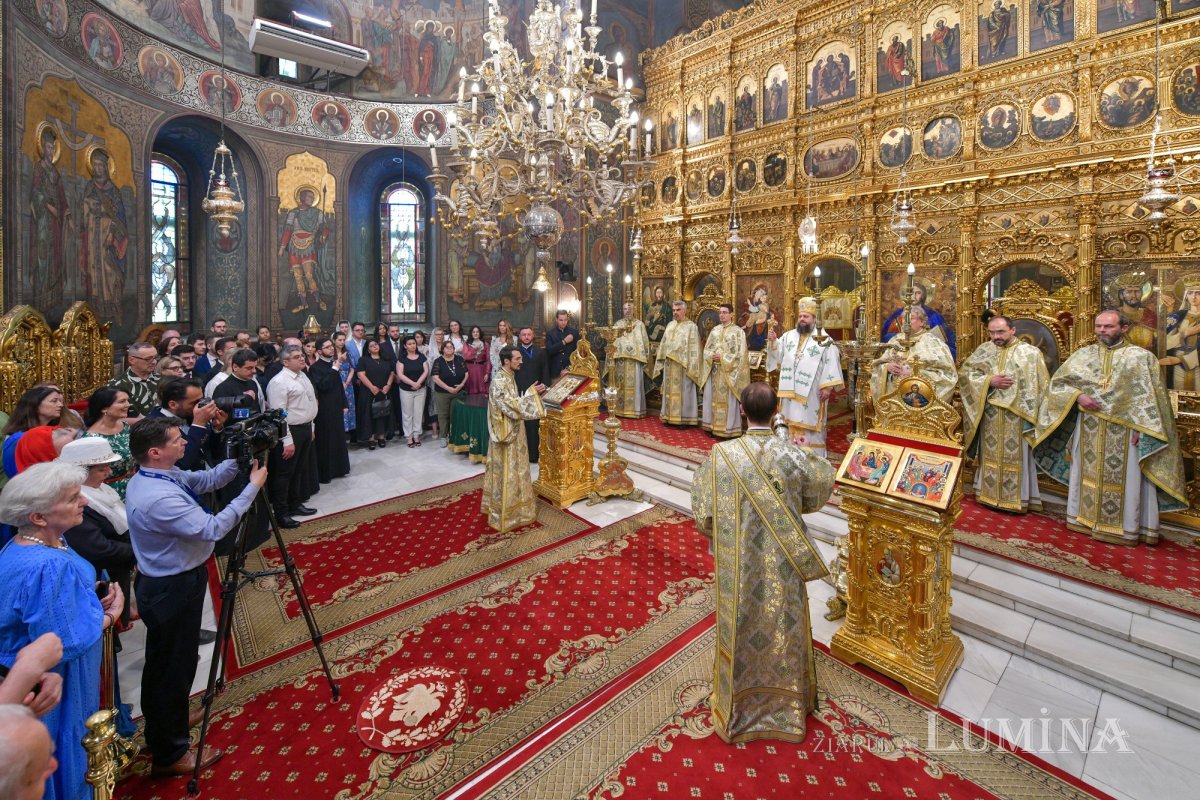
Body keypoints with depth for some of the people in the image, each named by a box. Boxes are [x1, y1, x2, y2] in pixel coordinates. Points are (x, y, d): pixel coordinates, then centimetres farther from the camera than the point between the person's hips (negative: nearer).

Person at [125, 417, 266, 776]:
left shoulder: (152, 476, -2)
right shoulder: (157, 497, -32)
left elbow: (207, 480, 6)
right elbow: (211, 528, -32)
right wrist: (252, 487, -27)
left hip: (168, 581, 10)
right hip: (171, 589, -10)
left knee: (164, 661, 26)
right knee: (173, 664, 6)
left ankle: (167, 723, 46)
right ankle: (170, 754, 23)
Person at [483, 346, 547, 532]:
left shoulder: (509, 377, 7)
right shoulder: (499, 382, -23)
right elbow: (513, 407, -27)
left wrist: (533, 393, 3)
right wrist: (531, 393, -21)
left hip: (513, 431, 10)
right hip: (505, 433, -10)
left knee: (512, 471, 20)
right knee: (506, 474, 2)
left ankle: (502, 505, 35)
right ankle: (505, 513, 15)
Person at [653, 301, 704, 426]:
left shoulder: (691, 326, -5)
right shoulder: (670, 325, 14)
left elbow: (694, 348, -10)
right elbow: (663, 345, 17)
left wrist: (690, 367, -16)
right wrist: (662, 363, 11)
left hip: (683, 365, -6)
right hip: (669, 365, 6)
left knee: (682, 392, -1)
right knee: (670, 391, 10)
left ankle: (683, 418, 6)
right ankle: (670, 416, 18)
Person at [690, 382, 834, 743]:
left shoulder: (720, 455, -19)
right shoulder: (794, 456, -16)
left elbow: (704, 516, -12)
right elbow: (817, 497, 3)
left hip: (738, 567, -1)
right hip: (782, 569, 1)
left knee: (740, 633, 19)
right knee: (783, 631, 22)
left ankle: (737, 709, 39)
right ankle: (787, 707, 44)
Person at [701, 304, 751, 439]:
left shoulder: (738, 331, -3)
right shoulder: (715, 330, 12)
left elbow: (740, 354, -10)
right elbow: (706, 349, 12)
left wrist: (722, 357, -16)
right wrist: (712, 356, -9)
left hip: (728, 372, -5)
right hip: (713, 371, 5)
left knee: (728, 401, -2)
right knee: (713, 399, 8)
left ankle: (728, 429, 4)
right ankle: (714, 426, 18)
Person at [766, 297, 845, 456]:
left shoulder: (824, 340, -4)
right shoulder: (788, 336, 10)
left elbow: (831, 364, -8)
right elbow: (778, 355, 7)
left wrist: (827, 386, -13)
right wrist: (773, 341, -12)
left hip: (811, 392, -4)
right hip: (790, 390, 5)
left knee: (810, 424, 1)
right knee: (791, 422, 11)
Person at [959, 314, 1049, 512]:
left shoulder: (1030, 353, -4)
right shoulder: (983, 350, 4)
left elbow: (1039, 386, -6)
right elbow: (964, 371, 1)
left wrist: (1032, 415, -11)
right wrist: (989, 381, -12)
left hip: (1016, 416, -3)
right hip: (989, 416, 3)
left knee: (1015, 457, 4)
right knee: (990, 455, 12)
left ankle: (1017, 498, 15)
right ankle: (989, 494, 23)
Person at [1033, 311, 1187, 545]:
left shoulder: (1141, 357, 0)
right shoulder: (1083, 354, 6)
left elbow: (1150, 397, -3)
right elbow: (1057, 383, 5)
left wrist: (1141, 427, -12)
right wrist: (1078, 396, -13)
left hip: (1124, 432, -2)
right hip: (1088, 429, 3)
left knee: (1124, 478, 3)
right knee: (1087, 473, 11)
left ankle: (1125, 527, 13)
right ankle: (1085, 518, 22)